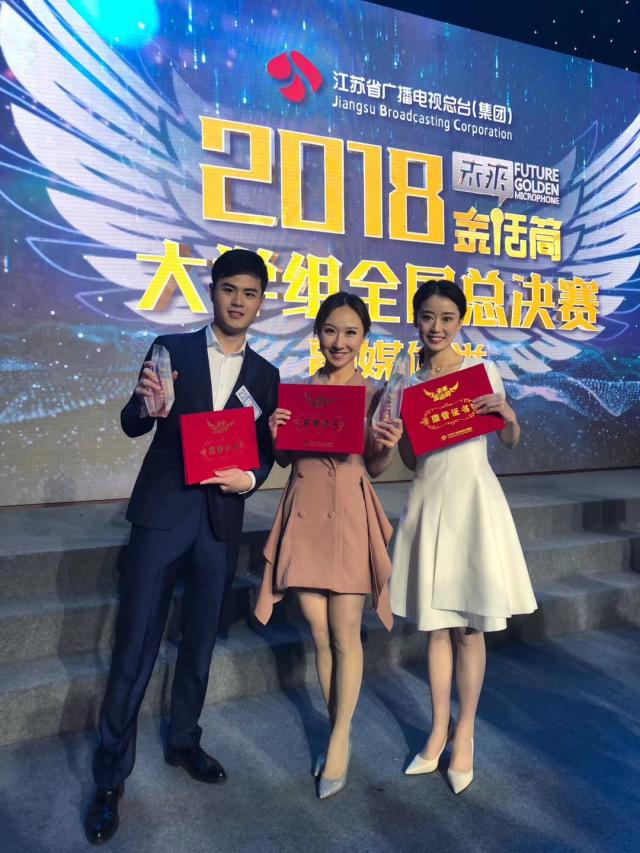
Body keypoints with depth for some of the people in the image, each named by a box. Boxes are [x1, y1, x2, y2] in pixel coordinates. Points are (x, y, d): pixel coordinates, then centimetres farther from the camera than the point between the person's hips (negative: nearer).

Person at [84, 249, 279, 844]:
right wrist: (144, 399, -24)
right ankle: (110, 776, 17)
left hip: (221, 519, 3)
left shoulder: (264, 374, 7)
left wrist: (251, 478, -12)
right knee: (135, 643, 1)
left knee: (199, 640, 15)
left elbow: (266, 449, 10)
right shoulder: (171, 349, 1)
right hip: (162, 510, -2)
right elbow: (133, 427, -2)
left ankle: (184, 741, 36)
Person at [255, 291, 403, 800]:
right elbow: (284, 458, 10)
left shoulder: (376, 394, 0)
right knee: (320, 634, 11)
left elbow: (376, 469, 4)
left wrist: (389, 445, -16)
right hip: (305, 513, 3)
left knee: (345, 634, 2)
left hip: (350, 515, -2)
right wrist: (275, 432, -10)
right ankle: (340, 736, 30)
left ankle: (338, 742, 22)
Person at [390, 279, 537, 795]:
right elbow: (411, 459, 9)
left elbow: (511, 442, 5)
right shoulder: (407, 385, 7)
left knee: (469, 627, 5)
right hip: (428, 500, 3)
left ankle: (465, 734, 22)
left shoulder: (483, 371, 0)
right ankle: (440, 730, 27)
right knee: (436, 625, 11)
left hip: (474, 499, -3)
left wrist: (508, 414, -16)